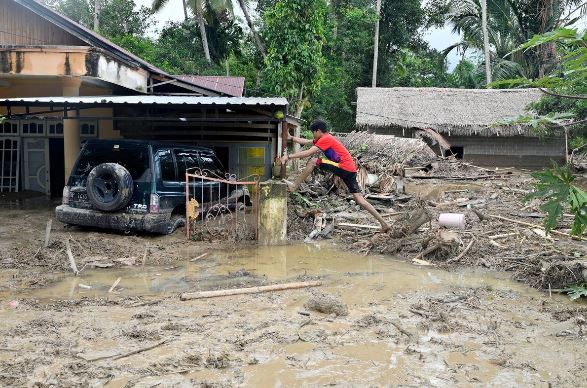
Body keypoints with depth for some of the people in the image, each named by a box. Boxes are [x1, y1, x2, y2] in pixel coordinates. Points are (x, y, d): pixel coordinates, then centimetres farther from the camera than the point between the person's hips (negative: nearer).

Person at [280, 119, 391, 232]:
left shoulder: (325, 139, -7)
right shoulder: (325, 138, 22)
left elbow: (308, 153, -13)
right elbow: (306, 142, 29)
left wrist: (288, 156, -9)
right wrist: (291, 138, 30)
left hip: (344, 168, -10)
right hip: (350, 170, 10)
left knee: (313, 162, -10)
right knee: (360, 200, 5)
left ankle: (294, 186, -6)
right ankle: (383, 223, 3)